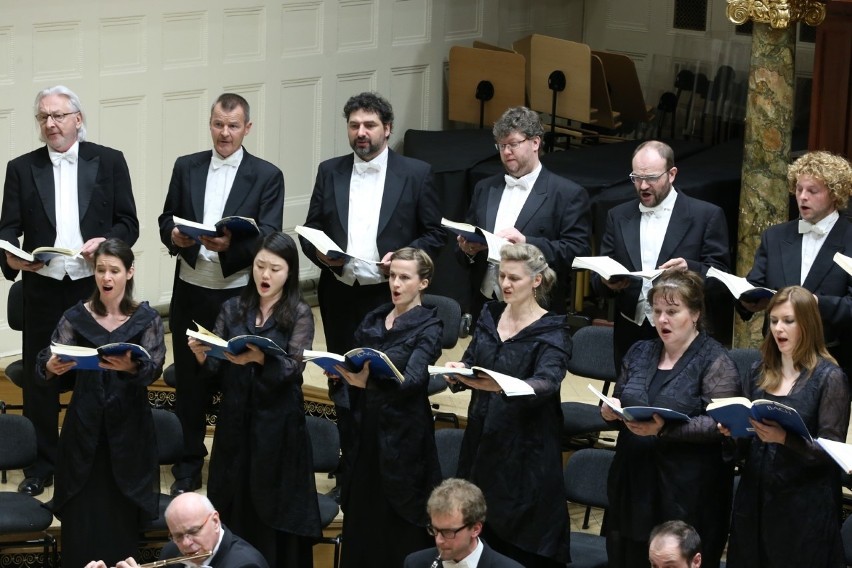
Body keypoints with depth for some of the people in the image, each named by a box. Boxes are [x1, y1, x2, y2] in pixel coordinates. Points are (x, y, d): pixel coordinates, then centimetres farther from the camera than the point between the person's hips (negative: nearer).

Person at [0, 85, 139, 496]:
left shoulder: (109, 162, 3)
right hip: (43, 289, 1)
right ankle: (40, 467, 17)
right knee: (39, 380, 5)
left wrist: (107, 243, -17)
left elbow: (128, 223, 3)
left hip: (96, 287, -1)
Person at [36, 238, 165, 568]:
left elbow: (154, 369, -12)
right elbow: (44, 364, -6)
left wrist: (131, 367, -34)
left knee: (122, 519, 1)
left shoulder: (146, 318, 0)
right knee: (81, 517, -1)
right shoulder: (75, 317, 3)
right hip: (84, 426, 1)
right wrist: (52, 368, -30)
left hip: (128, 427, -1)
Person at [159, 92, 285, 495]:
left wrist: (231, 244, -28)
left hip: (239, 295, -3)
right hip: (190, 292, 3)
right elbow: (166, 221, 9)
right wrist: (175, 236, -15)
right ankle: (189, 466, 19)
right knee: (189, 382, 9)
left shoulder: (266, 176, -2)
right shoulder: (186, 168, 7)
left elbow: (268, 238, -10)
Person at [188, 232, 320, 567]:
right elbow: (213, 367, 3)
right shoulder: (233, 309, 7)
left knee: (273, 512, -1)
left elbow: (292, 368, -15)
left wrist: (259, 358, -33)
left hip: (278, 426, -3)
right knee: (233, 509, 6)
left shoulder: (299, 314, -3)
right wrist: (201, 354, -19)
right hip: (235, 422, 3)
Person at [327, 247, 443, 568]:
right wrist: (339, 372, -13)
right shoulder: (373, 320, 12)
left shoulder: (428, 327, -6)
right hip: (363, 427, 5)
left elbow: (413, 378, -22)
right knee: (360, 517, 8)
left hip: (402, 435, -5)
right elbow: (353, 369, 11)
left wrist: (369, 381, -39)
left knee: (398, 526, -2)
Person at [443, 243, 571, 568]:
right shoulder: (490, 316, 7)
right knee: (479, 527, 10)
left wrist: (501, 386, -44)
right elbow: (470, 361, 10)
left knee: (522, 535, -2)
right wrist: (459, 370, -15)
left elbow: (546, 383, -25)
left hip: (526, 445, -6)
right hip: (483, 435, 6)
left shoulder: (552, 331, -11)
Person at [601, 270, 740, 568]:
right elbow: (619, 404, 22)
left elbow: (720, 425, -14)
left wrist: (665, 429, -24)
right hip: (632, 483, 6)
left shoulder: (715, 360, -5)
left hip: (687, 492, -5)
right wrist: (610, 411, -2)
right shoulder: (639, 353, 14)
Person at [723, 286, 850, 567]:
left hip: (804, 504, -5)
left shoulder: (829, 378, -7)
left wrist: (785, 439, -27)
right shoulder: (759, 372, 11)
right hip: (755, 497, 5)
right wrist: (733, 428, -3)